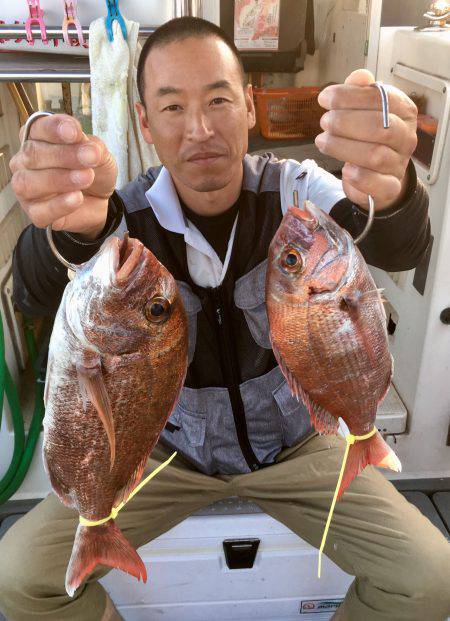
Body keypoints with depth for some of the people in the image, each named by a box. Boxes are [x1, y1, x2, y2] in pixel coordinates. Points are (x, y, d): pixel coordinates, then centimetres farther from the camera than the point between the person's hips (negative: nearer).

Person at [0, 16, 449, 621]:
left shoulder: (293, 190, -15)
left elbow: (397, 248, -32)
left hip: (292, 441, 1)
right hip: (171, 450, 1)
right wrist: (76, 226, -59)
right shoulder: (128, 214, -15)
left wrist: (391, 193, -58)